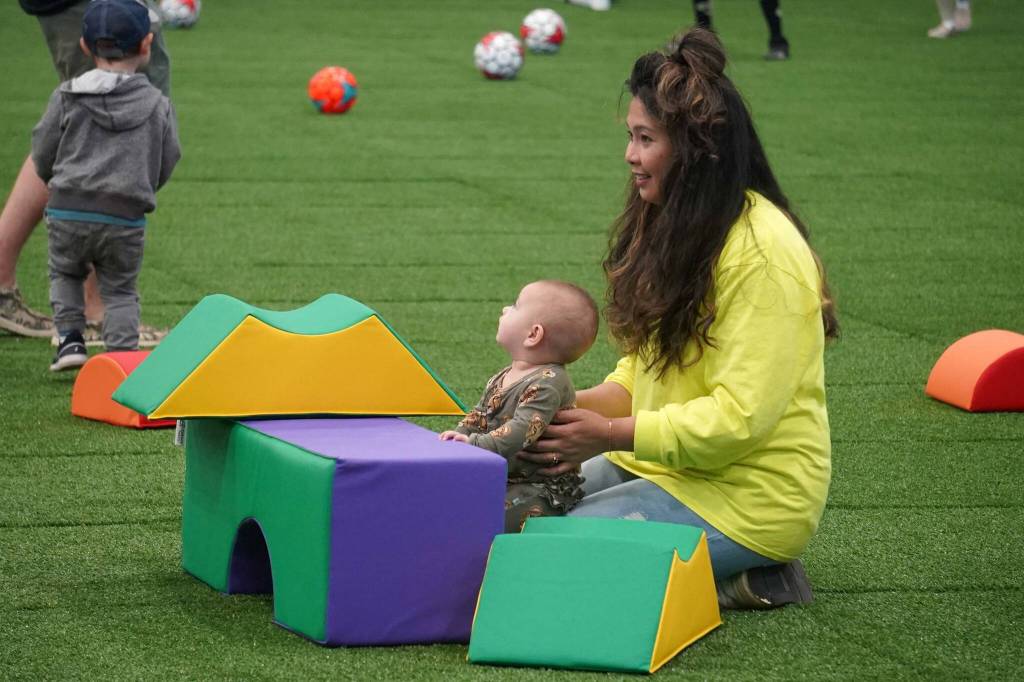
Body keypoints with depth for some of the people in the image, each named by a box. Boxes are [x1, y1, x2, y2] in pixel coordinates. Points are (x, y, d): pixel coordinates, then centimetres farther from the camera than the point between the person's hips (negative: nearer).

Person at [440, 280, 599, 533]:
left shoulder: (549, 382, -18)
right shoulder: (501, 379, 12)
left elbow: (522, 430, -28)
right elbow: (478, 416, 18)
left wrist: (475, 444, -32)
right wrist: (459, 435, -2)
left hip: (543, 488, -9)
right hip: (501, 479, 9)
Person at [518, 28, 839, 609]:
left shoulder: (762, 253, -21)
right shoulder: (675, 227, 10)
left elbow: (740, 417, -23)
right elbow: (644, 370, 16)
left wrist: (608, 435, -22)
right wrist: (582, 406, -4)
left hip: (747, 495, -10)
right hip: (667, 466, 10)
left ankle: (741, 582, -5)